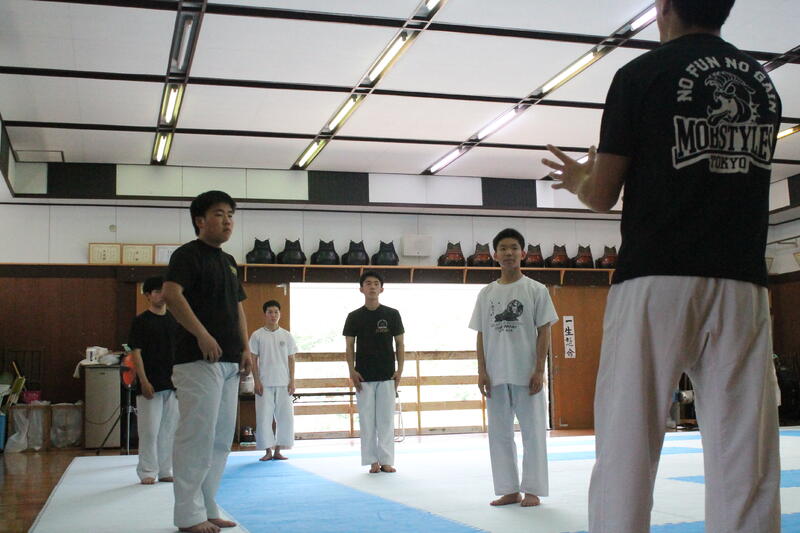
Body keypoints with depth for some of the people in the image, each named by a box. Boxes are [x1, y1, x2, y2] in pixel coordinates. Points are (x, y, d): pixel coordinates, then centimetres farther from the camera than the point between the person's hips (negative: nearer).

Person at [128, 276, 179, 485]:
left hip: (173, 383, 5)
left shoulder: (174, 321, 11)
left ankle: (165, 471, 17)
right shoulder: (141, 321, -3)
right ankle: (147, 472, 7)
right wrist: (144, 381, -14)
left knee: (169, 429, 8)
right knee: (149, 429, -3)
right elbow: (136, 353, -7)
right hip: (150, 385, -5)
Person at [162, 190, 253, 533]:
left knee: (221, 438, 12)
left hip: (229, 363, 9)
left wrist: (245, 348, 11)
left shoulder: (228, 261, 20)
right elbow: (171, 295, -19)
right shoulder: (187, 254, -6)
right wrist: (202, 334, -25)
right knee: (198, 435, -9)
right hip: (198, 359, -9)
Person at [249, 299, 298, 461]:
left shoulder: (286, 336, 7)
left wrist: (292, 381, 1)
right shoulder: (257, 335, 1)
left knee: (285, 416, 1)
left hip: (283, 383, 2)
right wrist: (256, 381, -6)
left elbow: (291, 360, 8)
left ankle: (278, 451, 12)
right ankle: (268, 451, 9)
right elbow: (254, 360, 1)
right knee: (264, 417, -3)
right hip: (264, 383, -2)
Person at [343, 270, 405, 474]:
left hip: (387, 376, 0)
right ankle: (373, 461, 10)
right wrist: (352, 371, -6)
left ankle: (386, 460, 9)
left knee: (386, 419, 2)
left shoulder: (392, 314, 3)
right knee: (367, 419, 3)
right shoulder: (354, 317, 3)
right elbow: (350, 346, 5)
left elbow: (399, 344, 6)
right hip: (364, 377, 0)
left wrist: (399, 370, -2)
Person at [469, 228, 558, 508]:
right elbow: (481, 336, 9)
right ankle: (509, 490, 17)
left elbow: (544, 333, -2)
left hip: (527, 374, -3)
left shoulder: (536, 290, 0)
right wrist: (482, 372, 1)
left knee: (532, 431, 2)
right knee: (499, 433, 7)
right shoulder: (486, 293, 9)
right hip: (496, 375, 3)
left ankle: (532, 490, 11)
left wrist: (539, 371, -10)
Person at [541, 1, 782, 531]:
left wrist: (580, 179, 22)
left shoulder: (642, 74, -1)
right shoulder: (764, 82, 14)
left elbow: (602, 195, -2)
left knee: (626, 443, 0)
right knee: (745, 451, 4)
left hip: (657, 278, -4)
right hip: (742, 283, 5)